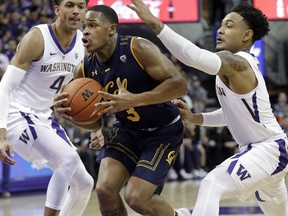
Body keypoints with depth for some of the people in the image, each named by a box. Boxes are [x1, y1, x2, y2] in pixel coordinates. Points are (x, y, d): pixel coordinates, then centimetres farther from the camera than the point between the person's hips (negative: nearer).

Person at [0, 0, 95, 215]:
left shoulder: (84, 43, 0)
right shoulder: (37, 38, -20)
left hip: (45, 118, 8)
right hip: (18, 117, -8)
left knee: (84, 182, 8)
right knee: (69, 158, -28)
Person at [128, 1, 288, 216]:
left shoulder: (236, 63, -21)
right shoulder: (241, 65, 11)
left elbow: (195, 56, -40)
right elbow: (237, 114, 20)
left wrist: (155, 23, -46)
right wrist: (195, 118, 6)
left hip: (269, 150, -11)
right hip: (266, 149, 11)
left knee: (211, 187, -27)